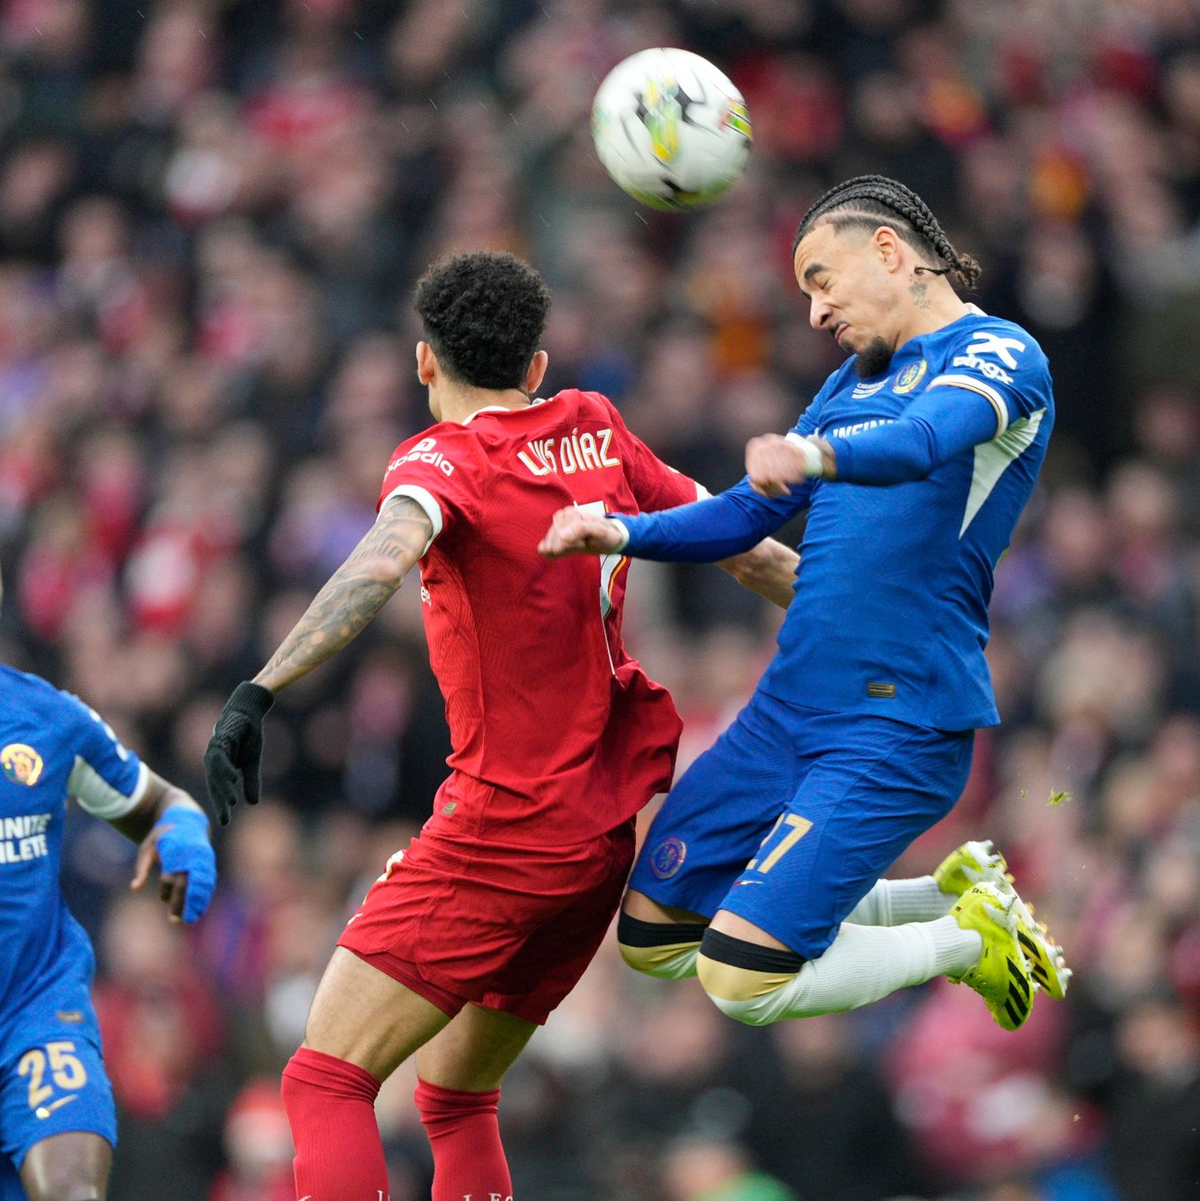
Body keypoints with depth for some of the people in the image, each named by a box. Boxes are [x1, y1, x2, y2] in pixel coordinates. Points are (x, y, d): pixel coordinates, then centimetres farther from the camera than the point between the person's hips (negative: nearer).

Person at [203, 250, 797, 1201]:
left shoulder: (449, 459, -11)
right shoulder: (597, 434, 8)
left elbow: (383, 561, -33)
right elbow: (749, 552, 16)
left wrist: (260, 691, -39)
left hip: (505, 831, -8)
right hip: (605, 835, 8)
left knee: (326, 1080, -9)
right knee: (456, 1093, 18)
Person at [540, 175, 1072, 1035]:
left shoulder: (997, 354, -7)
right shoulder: (853, 381, 20)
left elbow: (927, 438, -29)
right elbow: (750, 515, 23)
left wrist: (815, 455, -50)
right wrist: (624, 534, 4)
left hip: (898, 728, -9)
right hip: (787, 707, 9)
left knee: (743, 980, -18)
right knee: (653, 935, 11)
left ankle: (973, 938, 7)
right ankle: (944, 897, 20)